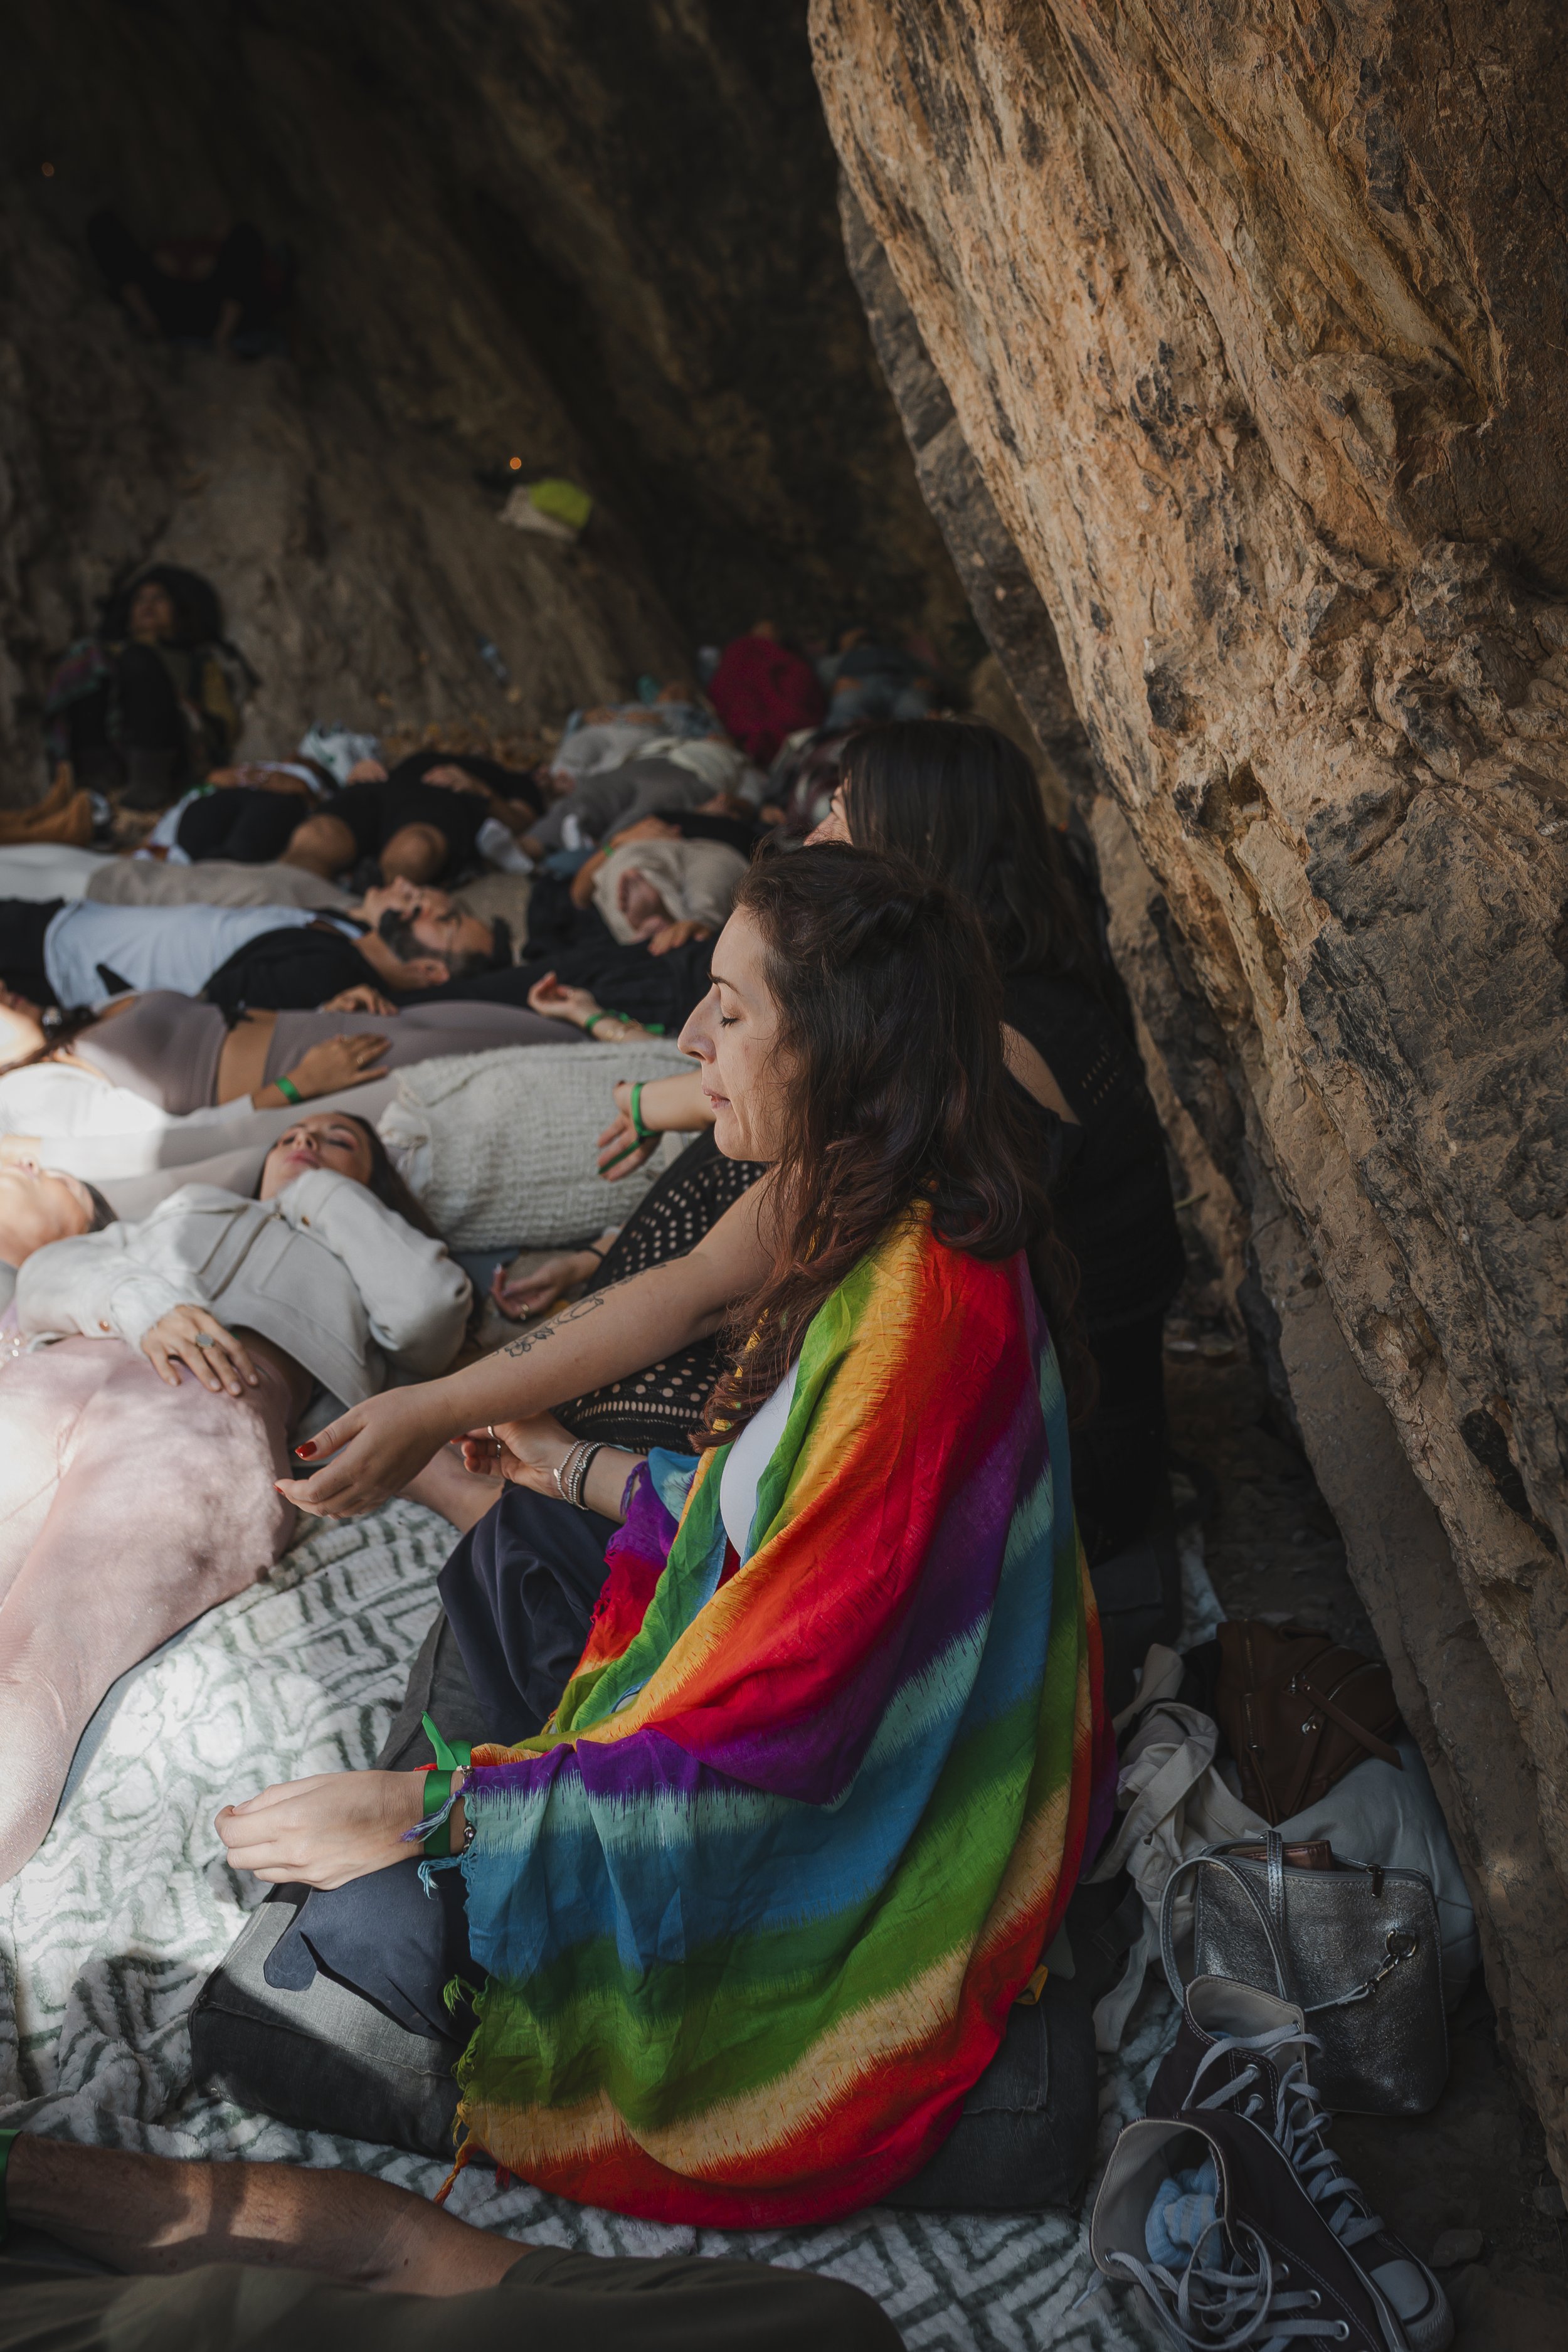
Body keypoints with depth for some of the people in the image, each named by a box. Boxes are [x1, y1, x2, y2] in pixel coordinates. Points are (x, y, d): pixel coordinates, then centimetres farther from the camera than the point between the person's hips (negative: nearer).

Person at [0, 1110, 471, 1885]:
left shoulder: (357, 1257, 37)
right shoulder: (188, 1205, 43)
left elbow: (431, 1312, 12)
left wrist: (324, 1195, 25)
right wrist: (142, 1302, 2)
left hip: (203, 1422, -3)